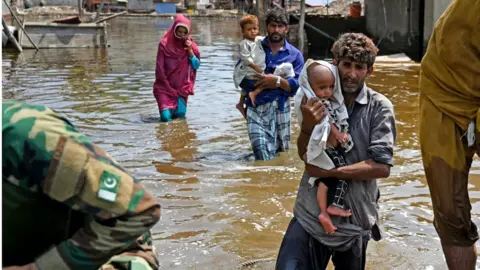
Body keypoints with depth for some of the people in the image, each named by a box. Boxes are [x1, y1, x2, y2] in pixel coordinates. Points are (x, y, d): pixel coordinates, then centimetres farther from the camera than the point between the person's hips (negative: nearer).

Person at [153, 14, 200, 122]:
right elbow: (160, 69, -8)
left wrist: (189, 50, -15)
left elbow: (196, 65, -1)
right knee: (166, 117, -15)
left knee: (180, 114, -2)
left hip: (182, 88, 3)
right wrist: (170, 89, -9)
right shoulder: (164, 44, -9)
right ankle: (167, 108, 18)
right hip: (165, 87, -3)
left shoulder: (190, 44, 2)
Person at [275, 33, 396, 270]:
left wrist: (327, 171, -16)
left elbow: (382, 167, -14)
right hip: (310, 214, 1)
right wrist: (307, 126, -22)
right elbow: (304, 155, -2)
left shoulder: (379, 107, -8)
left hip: (354, 219, -1)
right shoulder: (317, 100, -1)